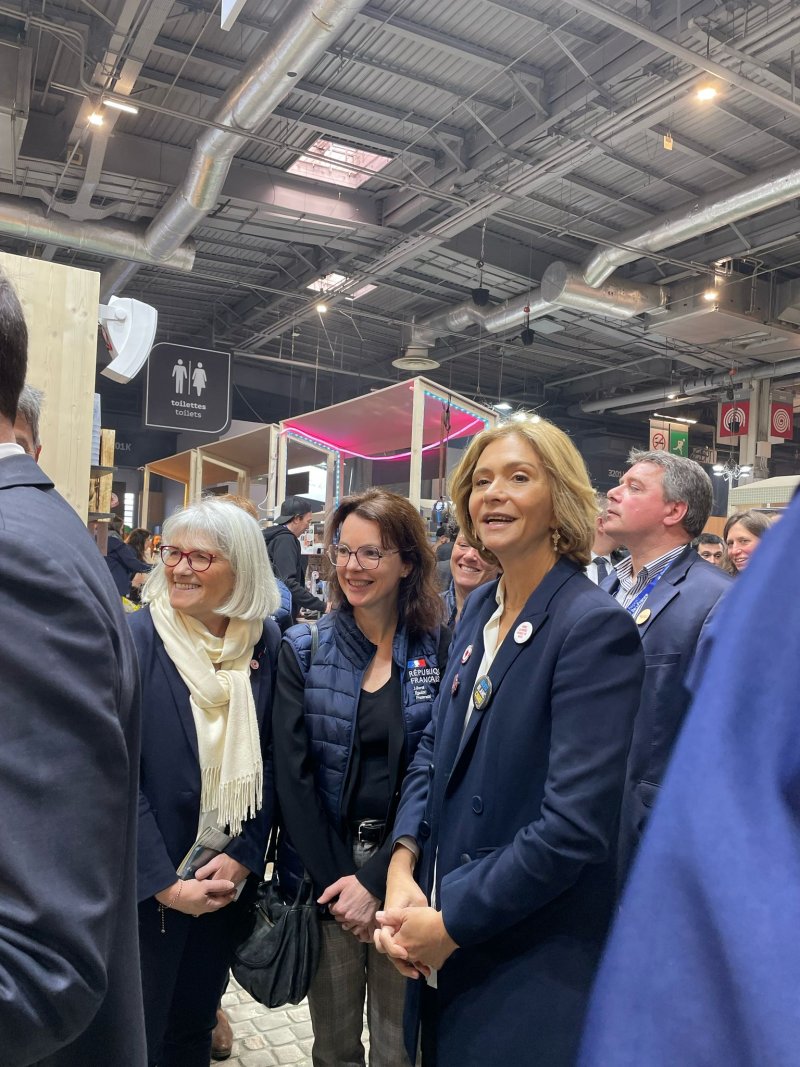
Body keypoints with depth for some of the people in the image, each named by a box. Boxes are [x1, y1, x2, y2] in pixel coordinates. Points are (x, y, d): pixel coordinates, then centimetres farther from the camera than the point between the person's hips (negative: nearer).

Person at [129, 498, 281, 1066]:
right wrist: (164, 882, -16)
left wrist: (243, 856, -9)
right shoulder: (137, 637, -14)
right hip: (145, 884, -3)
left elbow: (268, 764, 0)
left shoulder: (265, 642, -4)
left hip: (228, 880, 3)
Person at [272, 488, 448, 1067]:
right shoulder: (304, 649, -2)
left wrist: (375, 879, -13)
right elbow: (292, 774, -5)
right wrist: (334, 880, -10)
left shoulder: (440, 650, -6)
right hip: (324, 873, 1)